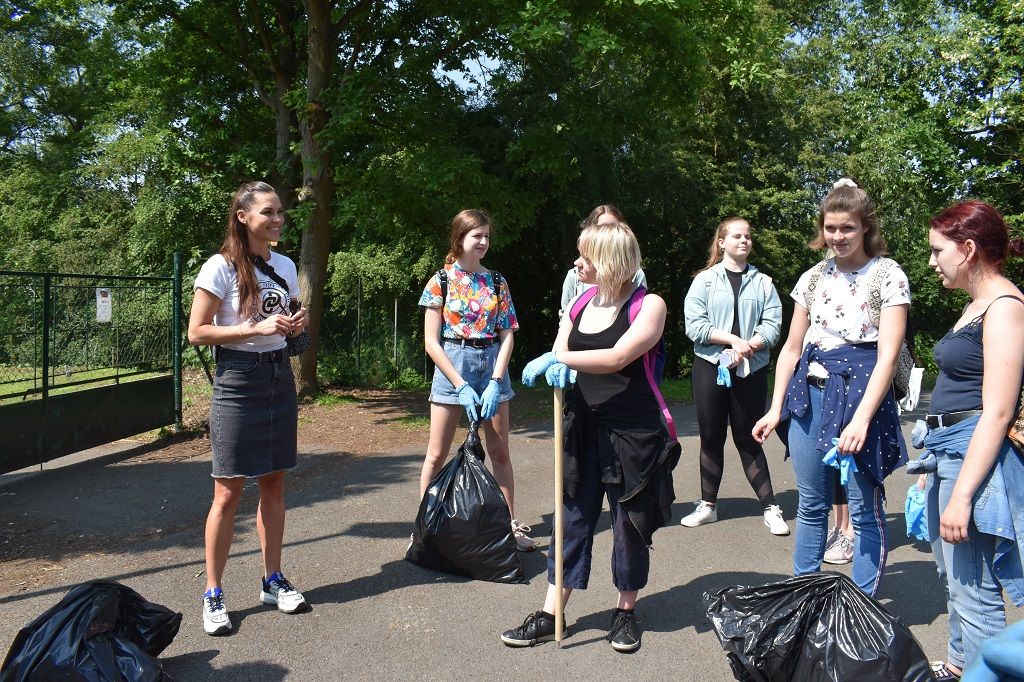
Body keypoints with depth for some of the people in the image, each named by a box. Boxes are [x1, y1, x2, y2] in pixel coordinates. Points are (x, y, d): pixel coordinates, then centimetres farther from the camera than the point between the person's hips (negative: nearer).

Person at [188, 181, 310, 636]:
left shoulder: (285, 266, 9)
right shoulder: (221, 267, -10)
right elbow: (197, 332, -12)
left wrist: (297, 323, -3)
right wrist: (257, 328, -20)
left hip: (279, 377, 6)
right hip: (238, 380, -6)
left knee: (273, 485, 11)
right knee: (228, 493, -2)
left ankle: (273, 581, 24)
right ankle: (213, 594, 11)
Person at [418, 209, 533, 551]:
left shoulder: (497, 283, 6)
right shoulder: (440, 282, -3)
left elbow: (507, 335, 3)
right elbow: (431, 342, -7)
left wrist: (495, 382, -10)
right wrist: (462, 386, -13)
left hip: (492, 368, 3)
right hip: (451, 368, -3)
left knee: (499, 452, 7)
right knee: (436, 455, 2)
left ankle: (511, 523, 18)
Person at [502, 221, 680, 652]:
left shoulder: (649, 305, -10)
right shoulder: (581, 301, 8)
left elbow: (617, 358, -22)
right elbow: (559, 352, 6)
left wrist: (558, 358, -23)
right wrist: (557, 367, -18)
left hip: (635, 433, -5)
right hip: (585, 427, 5)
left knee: (629, 523, 8)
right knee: (573, 517, 8)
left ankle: (626, 611, 28)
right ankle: (550, 614, 16)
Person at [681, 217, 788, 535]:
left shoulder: (763, 282, 6)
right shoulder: (705, 280, 2)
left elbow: (772, 325, -3)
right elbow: (694, 324, -8)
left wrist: (747, 348, -18)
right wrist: (734, 339, -15)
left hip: (751, 370, 0)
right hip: (710, 366, 0)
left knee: (748, 439, 4)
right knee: (711, 437, 8)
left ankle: (771, 508, 13)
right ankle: (708, 505, 20)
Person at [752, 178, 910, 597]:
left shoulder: (887, 276, -4)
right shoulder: (813, 278, 11)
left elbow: (887, 356, -11)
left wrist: (861, 419, -20)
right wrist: (776, 409, 9)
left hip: (861, 393, -5)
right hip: (809, 394, 5)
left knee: (864, 508, 1)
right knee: (811, 503, 13)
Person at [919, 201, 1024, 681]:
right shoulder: (977, 306, 14)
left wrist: (961, 495, -23)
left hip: (977, 456, -11)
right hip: (948, 452, 11)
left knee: (974, 592, -5)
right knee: (955, 577, 23)